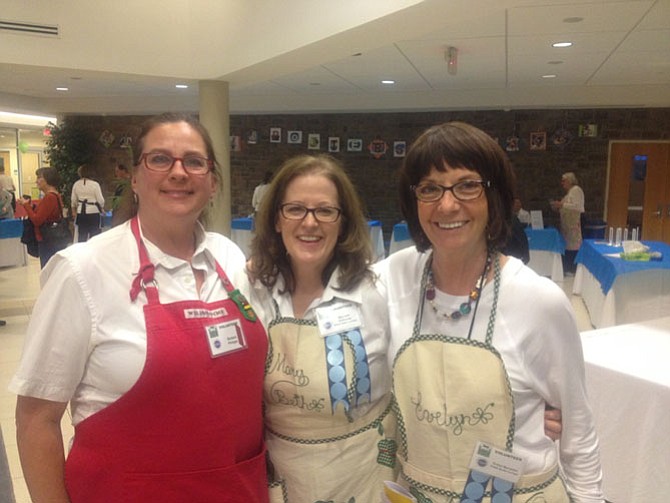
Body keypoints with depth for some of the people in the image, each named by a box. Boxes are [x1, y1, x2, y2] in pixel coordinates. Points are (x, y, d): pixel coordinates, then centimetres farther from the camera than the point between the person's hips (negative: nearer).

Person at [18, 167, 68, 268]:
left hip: (49, 244, -10)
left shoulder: (49, 197, -17)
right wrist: (31, 206, 7)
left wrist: (26, 205, -8)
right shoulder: (55, 195, 12)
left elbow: (37, 220, -18)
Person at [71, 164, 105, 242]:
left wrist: (74, 209, 28)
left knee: (82, 235, 11)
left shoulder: (76, 184, 0)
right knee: (94, 235, 3)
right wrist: (102, 207, 13)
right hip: (93, 212, -4)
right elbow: (100, 200, -8)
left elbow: (73, 200, 10)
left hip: (81, 212, 4)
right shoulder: (95, 184, -12)